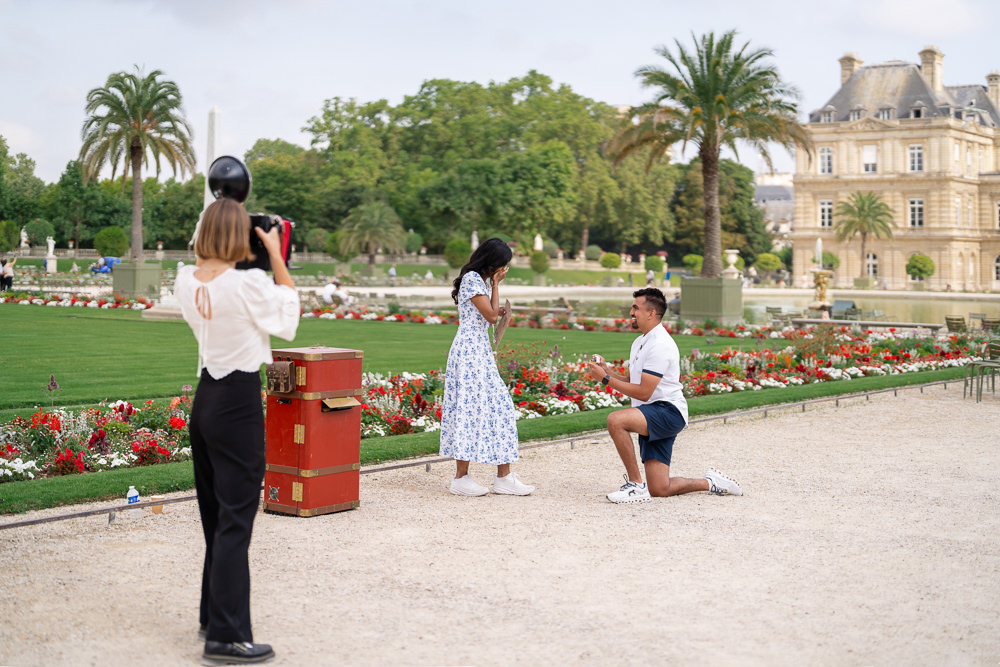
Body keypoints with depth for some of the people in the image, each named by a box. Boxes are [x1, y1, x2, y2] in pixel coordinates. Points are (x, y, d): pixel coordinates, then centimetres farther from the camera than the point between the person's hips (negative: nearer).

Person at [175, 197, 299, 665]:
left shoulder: (186, 282, 1)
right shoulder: (248, 284, -18)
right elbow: (289, 309, -1)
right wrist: (276, 255, 4)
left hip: (205, 397, 8)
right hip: (239, 403, -8)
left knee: (215, 514, 19)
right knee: (235, 518, -3)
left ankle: (213, 614, 31)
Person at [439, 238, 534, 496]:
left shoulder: (479, 280, 18)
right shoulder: (472, 279, -11)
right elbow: (490, 315, -14)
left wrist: (498, 312, 7)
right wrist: (496, 284, -7)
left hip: (480, 351, 10)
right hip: (470, 351, -10)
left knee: (499, 407, 6)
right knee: (470, 408, -7)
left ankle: (503, 477, 8)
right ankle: (461, 478, -2)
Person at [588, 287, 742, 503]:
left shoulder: (660, 345, -15)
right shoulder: (639, 342, 17)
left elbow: (643, 393, -19)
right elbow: (632, 382, 20)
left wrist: (606, 380, -15)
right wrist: (607, 371, 4)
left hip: (668, 411, -9)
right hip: (653, 420, 9)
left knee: (615, 420, -32)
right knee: (659, 490, 3)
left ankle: (636, 484, -24)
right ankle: (711, 482, 24)